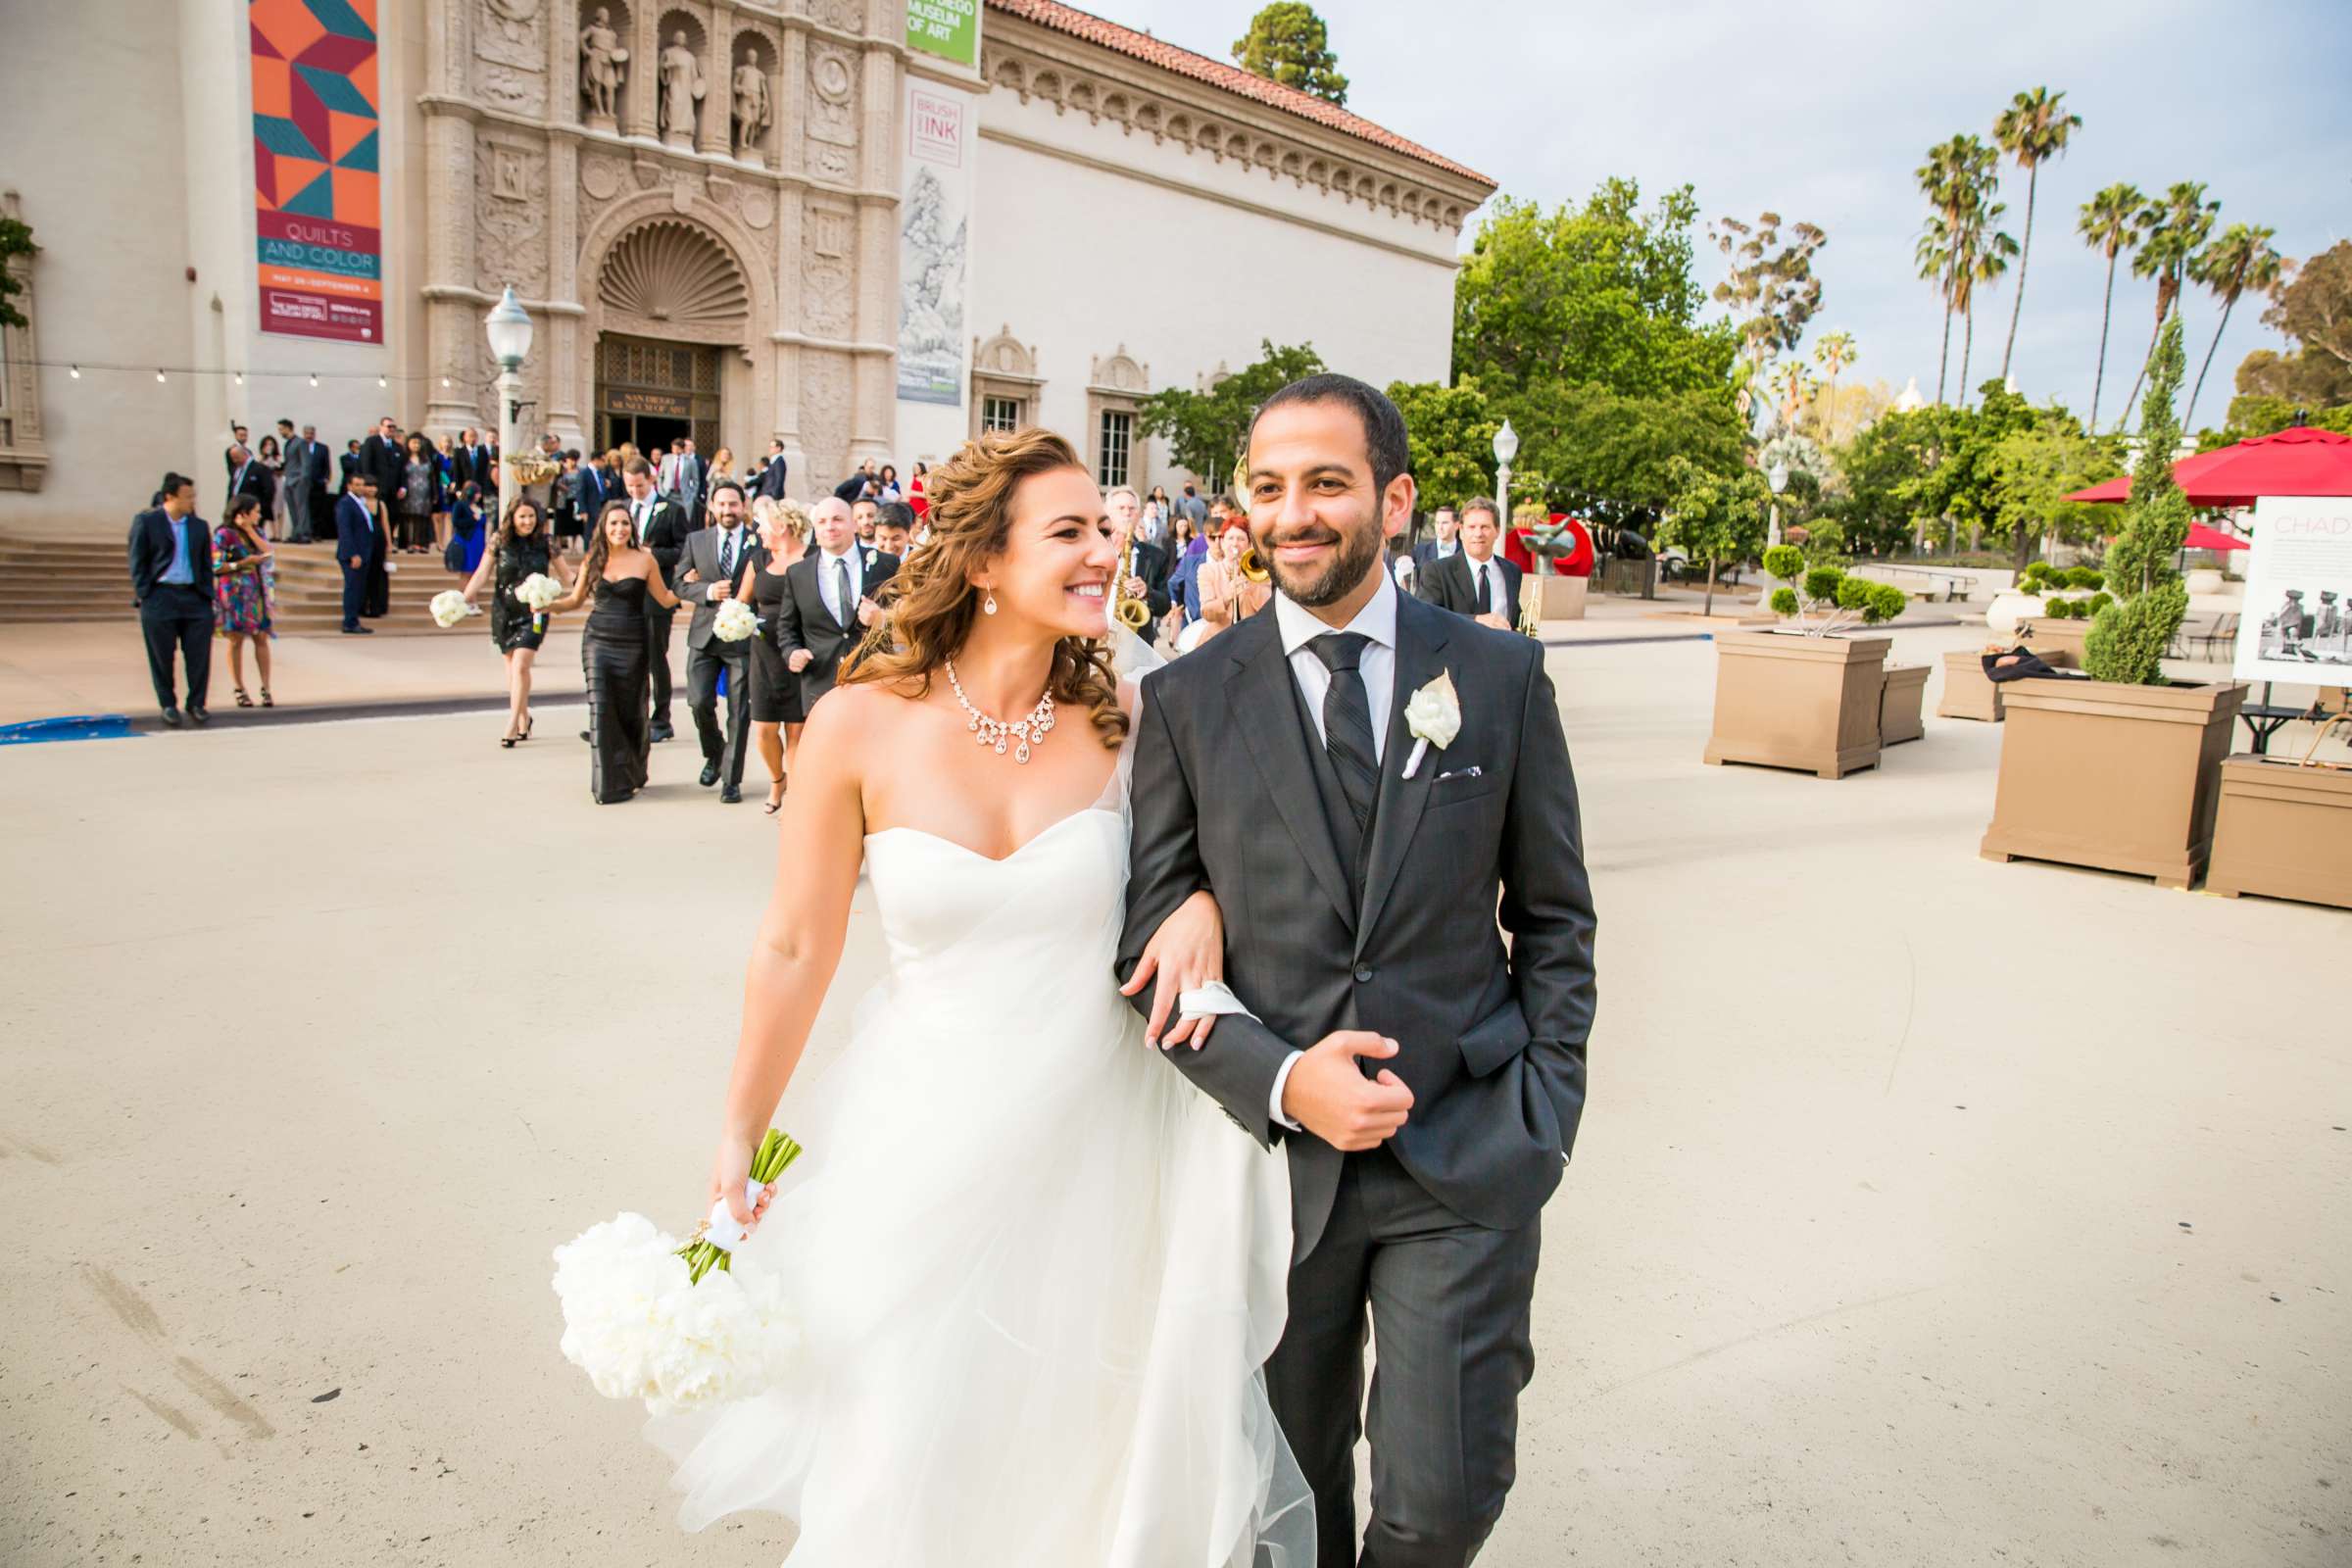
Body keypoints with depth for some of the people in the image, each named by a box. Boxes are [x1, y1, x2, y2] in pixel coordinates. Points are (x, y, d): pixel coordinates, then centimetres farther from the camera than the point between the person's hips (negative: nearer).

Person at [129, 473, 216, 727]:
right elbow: (138, 561, 0)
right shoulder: (146, 521, 1)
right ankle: (168, 705, 16)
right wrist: (143, 595, -6)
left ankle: (196, 704, 11)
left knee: (199, 654, 0)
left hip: (194, 597, 3)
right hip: (160, 595, -2)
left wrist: (207, 595, 5)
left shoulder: (199, 526, 10)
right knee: (162, 656, 4)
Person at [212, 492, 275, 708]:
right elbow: (216, 567, -9)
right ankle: (240, 690, 5)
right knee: (236, 641, 0)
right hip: (234, 593, -5)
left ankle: (266, 689, 0)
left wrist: (249, 530, -6)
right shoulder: (224, 534, -5)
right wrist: (244, 562, -15)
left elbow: (267, 551, -3)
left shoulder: (256, 531, 15)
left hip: (257, 592, 5)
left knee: (261, 639, -1)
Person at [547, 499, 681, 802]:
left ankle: (631, 775, 28)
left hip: (632, 644, -1)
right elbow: (576, 599, 13)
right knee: (601, 709, -4)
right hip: (598, 641, 1)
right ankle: (608, 784, 2)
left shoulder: (644, 560, 0)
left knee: (631, 711, 6)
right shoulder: (593, 561, 5)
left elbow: (666, 599, 4)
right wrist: (549, 605, -4)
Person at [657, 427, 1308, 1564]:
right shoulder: (861, 726, -13)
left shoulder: (1123, 721, -10)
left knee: (1084, 1452, 21)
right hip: (925, 1142, -1)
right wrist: (736, 1144, 3)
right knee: (910, 1469, 17)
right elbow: (795, 949, -5)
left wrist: (1201, 902, -17)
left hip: (1094, 1141, 1)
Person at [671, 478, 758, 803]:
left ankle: (731, 781, 9)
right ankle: (714, 754, 25)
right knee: (699, 702, -5)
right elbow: (682, 585, 6)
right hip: (705, 634, 2)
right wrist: (709, 591, -12)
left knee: (739, 712, 0)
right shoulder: (696, 540, 10)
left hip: (743, 635, -2)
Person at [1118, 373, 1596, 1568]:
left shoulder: (1501, 675, 0)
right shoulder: (1186, 700, -2)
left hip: (1469, 1157, 0)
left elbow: (1554, 918, 6)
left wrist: (1546, 1115, 0)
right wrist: (1282, 1082, -14)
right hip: (1275, 1151, 1)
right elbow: (1147, 948, -1)